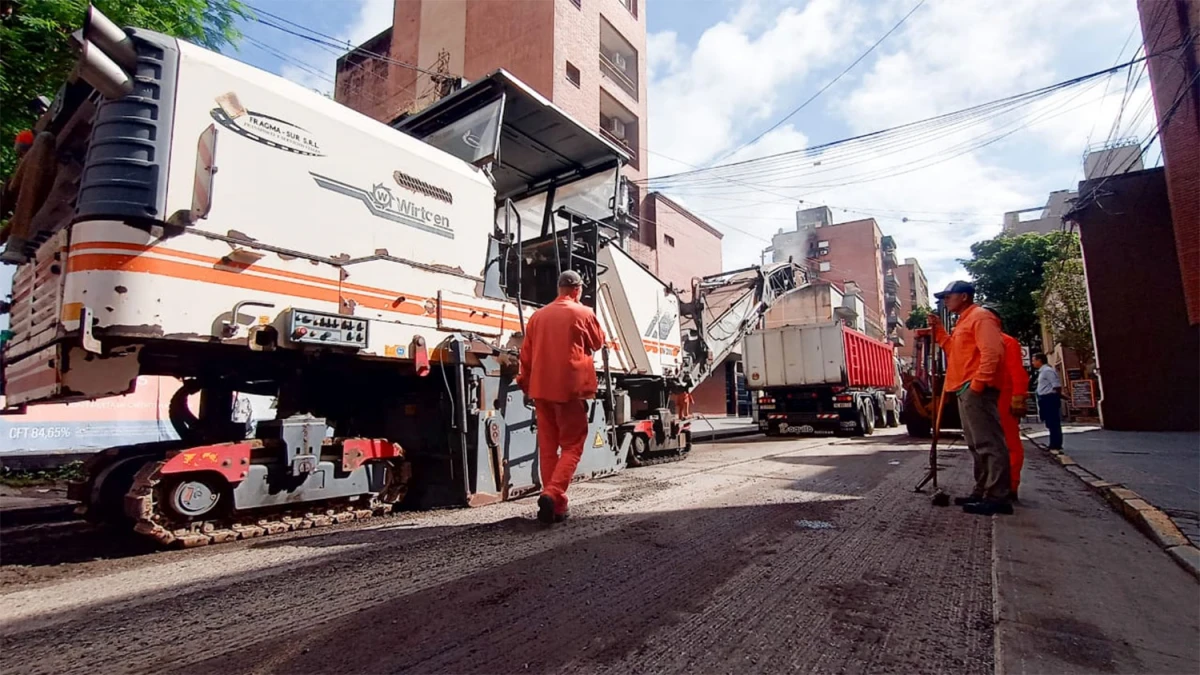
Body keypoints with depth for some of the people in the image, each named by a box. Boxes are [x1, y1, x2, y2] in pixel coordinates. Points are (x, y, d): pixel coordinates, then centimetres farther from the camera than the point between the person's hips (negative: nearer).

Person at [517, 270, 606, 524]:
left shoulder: (538, 316, 9)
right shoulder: (583, 313, -2)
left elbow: (526, 355, 12)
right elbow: (598, 343, 12)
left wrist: (526, 384, 21)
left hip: (541, 389, 5)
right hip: (570, 388, -4)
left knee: (547, 447, 11)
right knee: (572, 446, 3)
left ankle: (556, 505, 14)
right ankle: (552, 495, -15)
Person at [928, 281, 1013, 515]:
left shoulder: (980, 317, -8)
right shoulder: (964, 322, 23)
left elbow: (992, 352, -19)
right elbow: (954, 350, 26)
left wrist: (978, 383, -23)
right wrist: (938, 330, 16)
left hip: (976, 390, -11)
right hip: (965, 391, 11)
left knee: (989, 443, -10)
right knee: (977, 445, 12)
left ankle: (997, 497, -9)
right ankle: (982, 492, 18)